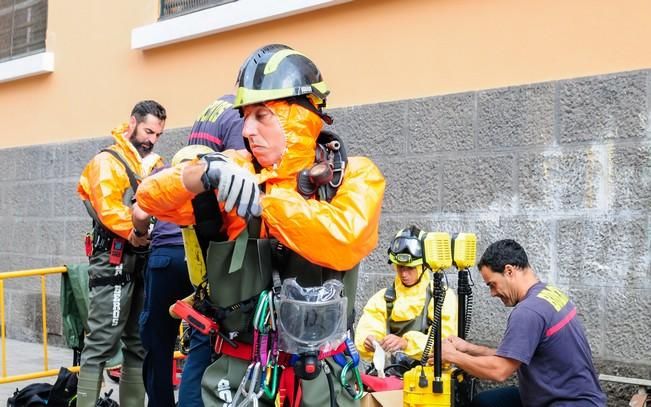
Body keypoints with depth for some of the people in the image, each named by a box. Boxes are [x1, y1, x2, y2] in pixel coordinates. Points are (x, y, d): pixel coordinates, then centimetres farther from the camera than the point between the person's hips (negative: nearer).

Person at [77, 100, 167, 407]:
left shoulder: (152, 166, 22)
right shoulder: (107, 161, -3)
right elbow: (109, 208, -18)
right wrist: (137, 232, -30)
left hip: (142, 264, 8)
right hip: (114, 264, -8)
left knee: (138, 344, 12)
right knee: (101, 345, -10)